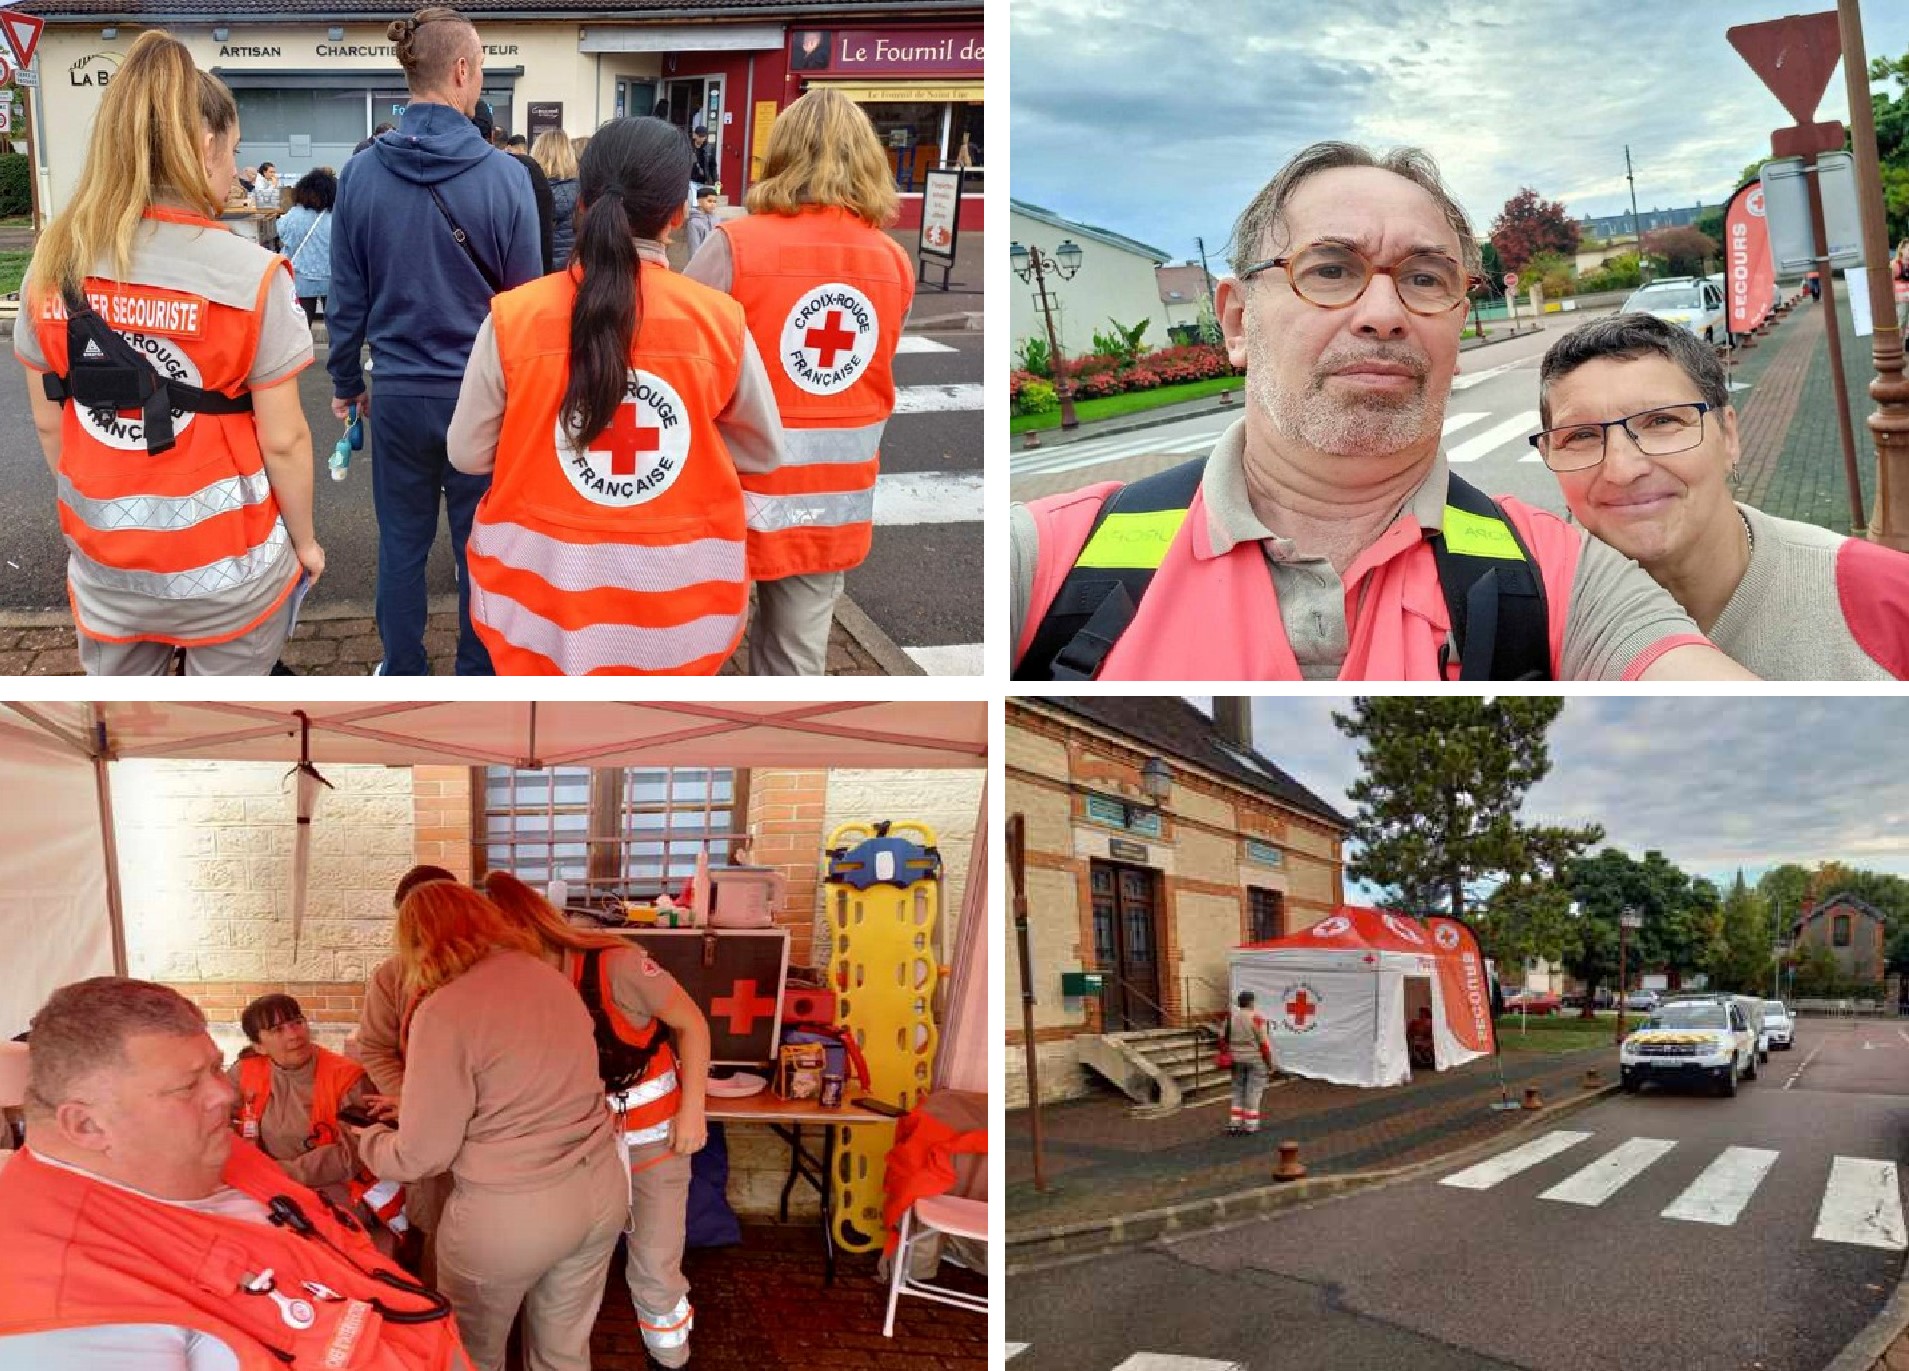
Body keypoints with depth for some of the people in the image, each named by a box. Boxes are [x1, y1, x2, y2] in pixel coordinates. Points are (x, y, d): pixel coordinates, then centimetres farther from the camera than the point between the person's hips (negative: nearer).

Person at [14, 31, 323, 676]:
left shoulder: (55, 262, -4)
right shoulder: (249, 274, -18)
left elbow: (48, 421, 4)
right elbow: (282, 439, -13)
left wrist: (91, 513, 18)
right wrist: (304, 541, 1)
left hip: (103, 562, 4)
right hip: (224, 564, -4)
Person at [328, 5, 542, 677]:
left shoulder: (361, 174, -4)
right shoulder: (504, 176, -12)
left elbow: (347, 297, 3)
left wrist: (345, 382, 16)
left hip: (399, 395, 2)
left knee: (401, 544, 15)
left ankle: (402, 678, 27)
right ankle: (478, 678, 22)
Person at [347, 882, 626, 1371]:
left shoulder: (444, 1011, -17)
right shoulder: (548, 975, 4)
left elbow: (421, 1156, -11)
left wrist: (366, 1139, 10)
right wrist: (410, 1108, 26)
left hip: (512, 1214, -6)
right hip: (603, 1190, 6)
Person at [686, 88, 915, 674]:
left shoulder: (736, 245, -13)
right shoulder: (894, 263, 0)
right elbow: (878, 381, 8)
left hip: (741, 493, -3)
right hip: (835, 503, 4)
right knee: (798, 662, 13)